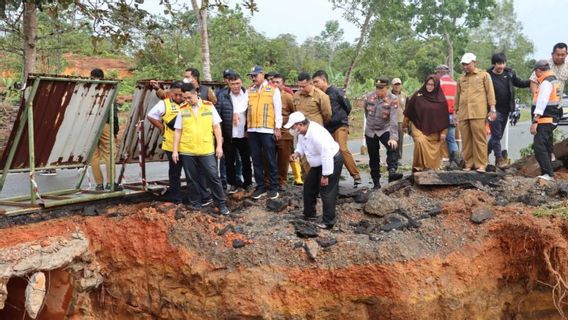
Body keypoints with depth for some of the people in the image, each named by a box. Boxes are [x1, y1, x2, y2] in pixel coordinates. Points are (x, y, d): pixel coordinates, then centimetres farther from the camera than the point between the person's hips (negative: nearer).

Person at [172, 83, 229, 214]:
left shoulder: (209, 106, 1)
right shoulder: (182, 110, 3)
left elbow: (216, 127, 4)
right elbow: (178, 131, 6)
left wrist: (219, 146, 0)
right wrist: (175, 150, 2)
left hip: (207, 150, -1)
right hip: (187, 151, 1)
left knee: (213, 177, -2)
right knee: (192, 179, 9)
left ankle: (221, 204, 8)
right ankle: (195, 205, 22)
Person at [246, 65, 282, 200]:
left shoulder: (273, 90, 2)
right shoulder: (249, 91, 12)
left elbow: (278, 110, 0)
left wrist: (277, 128, -4)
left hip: (267, 130, -4)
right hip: (252, 130, 4)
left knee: (270, 160, 0)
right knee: (256, 160, 8)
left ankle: (274, 187, 8)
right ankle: (260, 186, 16)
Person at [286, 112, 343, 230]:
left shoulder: (316, 134, -35)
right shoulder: (302, 132, -7)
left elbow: (326, 155, -33)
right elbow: (301, 144, 14)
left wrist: (325, 175, -27)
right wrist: (297, 153, -9)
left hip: (332, 161, -10)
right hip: (319, 163, 10)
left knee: (326, 191, -9)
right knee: (309, 186, 15)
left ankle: (328, 221, 1)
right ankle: (309, 214, 29)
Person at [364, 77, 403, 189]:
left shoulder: (392, 99, -16)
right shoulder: (369, 97, -6)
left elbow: (394, 119, -26)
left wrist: (393, 137, -35)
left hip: (385, 130, -3)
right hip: (370, 132, 3)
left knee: (393, 147, -31)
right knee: (373, 159, 8)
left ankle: (392, 171, -41)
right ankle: (376, 183, 18)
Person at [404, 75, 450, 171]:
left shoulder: (441, 100, 2)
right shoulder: (417, 96, -1)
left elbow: (444, 117, 4)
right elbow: (408, 112, 8)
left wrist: (443, 132, 0)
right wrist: (405, 124, 12)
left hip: (434, 131, 2)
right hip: (418, 127, -2)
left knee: (434, 149, 1)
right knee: (420, 142, -25)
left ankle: (433, 168, 21)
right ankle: (419, 167, -16)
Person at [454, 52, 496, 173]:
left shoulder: (484, 75, 10)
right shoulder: (461, 78, 20)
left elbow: (490, 92, 5)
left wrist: (492, 109, -2)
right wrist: (455, 111, 20)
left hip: (478, 113, -4)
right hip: (463, 114, 4)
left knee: (479, 139, -6)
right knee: (466, 140, 2)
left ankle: (480, 165, -3)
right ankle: (468, 164, 9)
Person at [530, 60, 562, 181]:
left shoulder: (546, 83, -14)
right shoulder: (555, 80, 17)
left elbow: (542, 103, -22)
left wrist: (535, 121, -25)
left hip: (545, 120, -11)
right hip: (551, 120, 11)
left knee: (538, 146, -18)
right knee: (546, 147, 16)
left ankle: (548, 173, -23)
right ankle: (547, 174, 23)